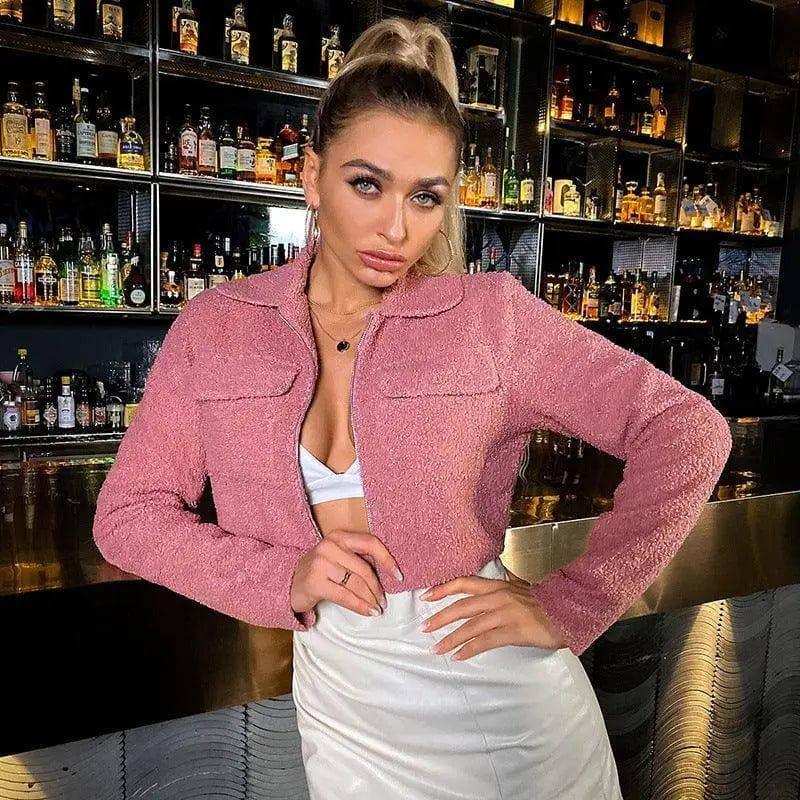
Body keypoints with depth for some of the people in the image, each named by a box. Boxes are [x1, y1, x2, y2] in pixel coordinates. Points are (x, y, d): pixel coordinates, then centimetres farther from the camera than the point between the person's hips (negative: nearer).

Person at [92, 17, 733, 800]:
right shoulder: (215, 327, -4)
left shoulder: (491, 315, -10)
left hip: (498, 684, -1)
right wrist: (284, 579, -15)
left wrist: (571, 604, -14)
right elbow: (127, 513, -1)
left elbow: (688, 432, -9)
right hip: (343, 701, 2)